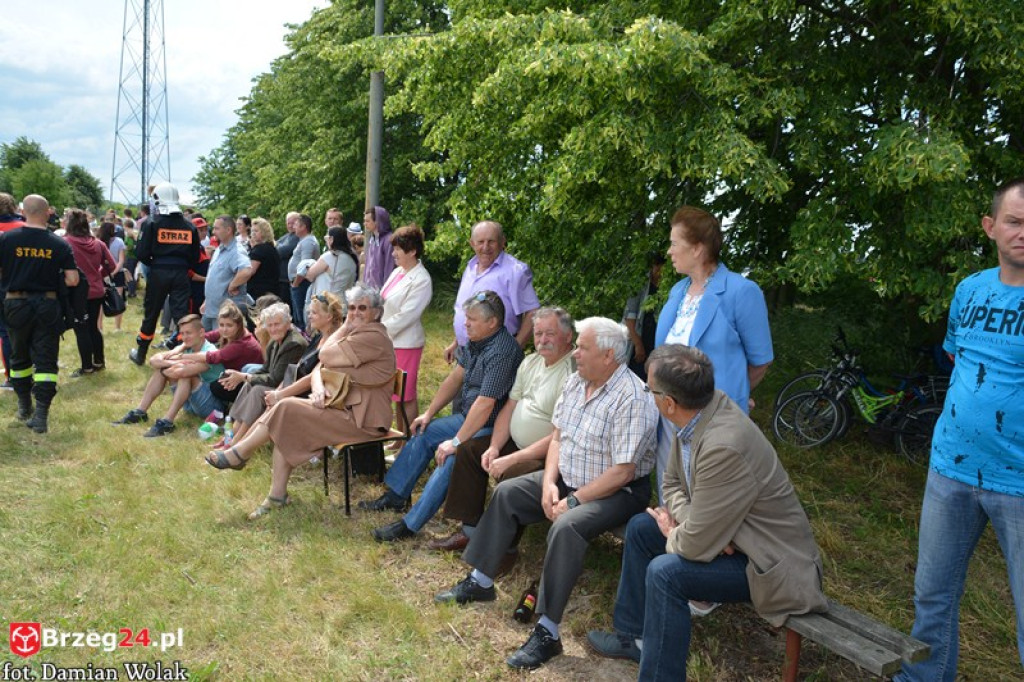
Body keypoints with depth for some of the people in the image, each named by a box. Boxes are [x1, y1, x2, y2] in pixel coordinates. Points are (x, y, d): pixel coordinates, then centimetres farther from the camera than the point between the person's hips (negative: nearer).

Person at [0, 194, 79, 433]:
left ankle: (24, 407, 33)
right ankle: (41, 415, -5)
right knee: (45, 360, 2)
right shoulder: (59, 244, -8)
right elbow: (72, 280, -9)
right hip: (47, 305, -1)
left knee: (20, 357, 19)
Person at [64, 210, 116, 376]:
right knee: (93, 327, 18)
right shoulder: (98, 243, 2)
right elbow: (111, 267, 5)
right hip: (96, 292, 5)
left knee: (81, 330, 4)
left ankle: (87, 367, 10)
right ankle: (99, 361, 25)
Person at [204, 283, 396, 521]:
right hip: (344, 406, 10)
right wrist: (318, 388, -12)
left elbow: (326, 356, -15)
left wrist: (345, 327, -1)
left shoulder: (373, 336, -15)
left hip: (362, 417, -10)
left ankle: (238, 454, 2)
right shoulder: (353, 334, 17)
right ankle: (277, 495, -6)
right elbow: (319, 369, 10)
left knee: (286, 410, -16)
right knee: (286, 426, -8)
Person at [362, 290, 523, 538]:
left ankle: (410, 524, -19)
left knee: (450, 458, -27)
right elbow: (455, 378, 13)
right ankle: (395, 496, 21)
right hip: (467, 416, 10)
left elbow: (485, 404, -30)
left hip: (490, 427, -10)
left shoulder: (502, 351, -27)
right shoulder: (475, 341, 4)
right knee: (423, 433, 11)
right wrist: (429, 413, 10)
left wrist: (456, 442, -27)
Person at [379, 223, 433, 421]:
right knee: (396, 394, 16)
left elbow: (405, 316, -20)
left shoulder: (421, 281, -16)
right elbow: (384, 305, 14)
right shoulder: (397, 272, 9)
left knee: (406, 396, 3)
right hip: (388, 341, 8)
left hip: (405, 344, -8)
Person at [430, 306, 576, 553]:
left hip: (550, 456, -9)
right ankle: (470, 531, 10)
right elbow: (509, 407, 12)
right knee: (468, 449, 4)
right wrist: (494, 447, -2)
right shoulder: (531, 362, 7)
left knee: (511, 474, -32)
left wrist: (512, 459, -25)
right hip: (516, 443, 10)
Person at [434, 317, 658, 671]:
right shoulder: (575, 380, 2)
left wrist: (573, 501, -20)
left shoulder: (633, 398, -24)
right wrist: (549, 483, -7)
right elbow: (557, 436, 8)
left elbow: (622, 472, -25)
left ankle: (547, 632, -24)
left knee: (566, 526, -33)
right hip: (567, 478, 9)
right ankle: (480, 581, 15)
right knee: (506, 493, 5)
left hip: (618, 492, -9)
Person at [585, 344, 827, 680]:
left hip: (770, 564, -9)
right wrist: (688, 524, -13)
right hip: (733, 536, 9)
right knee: (640, 527, 9)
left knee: (665, 572, -25)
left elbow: (697, 546, -29)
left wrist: (672, 535, -7)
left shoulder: (723, 447, -35)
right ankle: (634, 635, 25)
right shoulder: (706, 406, -9)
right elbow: (673, 482, 5)